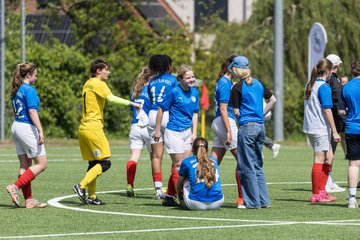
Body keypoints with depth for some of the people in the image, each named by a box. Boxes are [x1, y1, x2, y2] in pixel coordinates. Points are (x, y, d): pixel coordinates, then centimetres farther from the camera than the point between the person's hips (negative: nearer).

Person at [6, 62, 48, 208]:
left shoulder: (16, 90, 14)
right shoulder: (29, 90, -13)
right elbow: (32, 111, -20)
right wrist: (40, 131, -21)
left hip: (16, 126, 9)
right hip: (27, 128, -9)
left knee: (25, 165, 9)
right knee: (42, 164, -2)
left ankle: (29, 200, 9)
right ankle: (15, 187, -12)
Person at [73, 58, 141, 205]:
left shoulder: (87, 84, 18)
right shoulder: (99, 84, -9)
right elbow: (111, 98, -24)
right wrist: (131, 103, -25)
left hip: (83, 128, 9)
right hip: (93, 128, -9)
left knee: (93, 163, 11)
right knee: (105, 162, -8)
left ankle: (91, 196, 7)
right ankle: (81, 186, -16)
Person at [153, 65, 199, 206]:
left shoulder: (194, 92, 5)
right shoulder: (174, 92, -13)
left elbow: (195, 114, 12)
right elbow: (161, 109, -6)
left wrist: (194, 133, 5)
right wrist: (157, 130, -3)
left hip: (187, 132, 7)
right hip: (173, 132, -7)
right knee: (179, 165, -6)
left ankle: (169, 197, 14)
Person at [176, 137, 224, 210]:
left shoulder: (186, 162, 8)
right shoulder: (214, 161, 18)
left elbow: (179, 184, 25)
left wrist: (179, 195, 48)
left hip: (196, 205, -2)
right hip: (217, 204, 2)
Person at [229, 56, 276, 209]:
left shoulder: (237, 87, -10)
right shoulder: (258, 84, 9)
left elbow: (236, 112, -8)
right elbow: (272, 100, 17)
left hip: (246, 127, -7)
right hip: (260, 126, 7)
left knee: (246, 166, 1)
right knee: (257, 165, 15)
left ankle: (253, 201, 2)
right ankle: (263, 200, 14)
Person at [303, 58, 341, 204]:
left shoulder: (310, 85, 13)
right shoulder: (324, 87, -14)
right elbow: (327, 110, -18)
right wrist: (334, 132, -16)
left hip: (310, 127, 9)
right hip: (321, 129, -9)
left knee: (328, 157, 15)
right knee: (319, 159, -3)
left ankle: (321, 191, 15)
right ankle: (316, 195, 0)